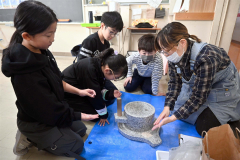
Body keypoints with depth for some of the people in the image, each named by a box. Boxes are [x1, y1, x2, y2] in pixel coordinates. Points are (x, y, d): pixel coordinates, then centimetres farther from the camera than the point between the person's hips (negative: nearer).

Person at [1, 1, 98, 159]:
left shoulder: (42, 52, -10)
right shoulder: (25, 75, -36)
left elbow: (57, 80, 3)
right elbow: (50, 110, -28)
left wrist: (78, 91, -6)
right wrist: (80, 115, -16)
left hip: (52, 113, 8)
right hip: (37, 122, -7)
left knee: (81, 129, 22)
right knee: (77, 146, 8)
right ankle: (29, 137, 12)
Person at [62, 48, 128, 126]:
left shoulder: (102, 65, -12)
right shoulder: (89, 69, -37)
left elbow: (99, 90, -3)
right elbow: (95, 95, -29)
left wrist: (111, 93, -23)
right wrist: (103, 115, -16)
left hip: (82, 89, 8)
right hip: (68, 93, -8)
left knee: (110, 100, 4)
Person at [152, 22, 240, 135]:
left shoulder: (206, 58, -38)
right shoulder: (175, 55, -18)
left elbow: (198, 97, -31)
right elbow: (174, 82, -9)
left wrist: (172, 118, -33)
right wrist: (167, 108, -22)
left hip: (223, 89, -6)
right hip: (194, 84, 6)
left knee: (203, 127, -9)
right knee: (177, 108, 3)